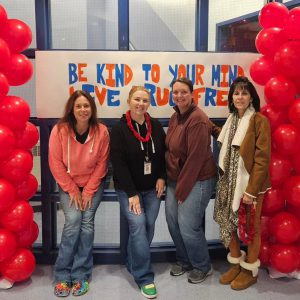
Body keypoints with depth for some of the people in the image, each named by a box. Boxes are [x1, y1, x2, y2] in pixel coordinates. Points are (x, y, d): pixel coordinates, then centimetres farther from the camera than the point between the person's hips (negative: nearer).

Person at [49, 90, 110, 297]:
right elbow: (56, 164, -11)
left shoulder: (101, 131, -14)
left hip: (93, 185, 1)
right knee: (73, 222, -16)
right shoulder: (59, 130, -16)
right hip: (68, 185, 0)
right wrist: (72, 190, -11)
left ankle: (81, 275, 0)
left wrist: (88, 190, -11)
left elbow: (101, 164, -7)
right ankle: (62, 275, -2)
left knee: (87, 223, -13)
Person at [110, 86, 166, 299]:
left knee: (148, 227, 7)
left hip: (152, 188, 4)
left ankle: (133, 264, 31)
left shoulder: (156, 126, 2)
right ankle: (144, 277, -1)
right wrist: (131, 193, -17)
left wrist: (162, 177, -4)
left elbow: (164, 154, 11)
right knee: (138, 225, -13)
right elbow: (118, 163, -14)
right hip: (128, 188, -4)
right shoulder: (119, 129, -10)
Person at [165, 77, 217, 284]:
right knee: (173, 221, 11)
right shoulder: (175, 117, 8)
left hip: (197, 180, -8)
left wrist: (182, 189, -15)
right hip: (176, 178, 8)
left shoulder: (197, 120, -19)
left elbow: (196, 158, -20)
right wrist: (175, 184, 6)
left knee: (188, 226, -3)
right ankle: (184, 261, 34)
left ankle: (203, 267, 22)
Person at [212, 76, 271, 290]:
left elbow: (262, 158, -16)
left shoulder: (259, 120, -13)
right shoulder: (233, 119, 9)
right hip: (230, 181, 7)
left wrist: (251, 189, -19)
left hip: (249, 183, -6)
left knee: (250, 227, 7)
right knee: (229, 222, 13)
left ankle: (250, 270, 26)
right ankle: (236, 264, 32)